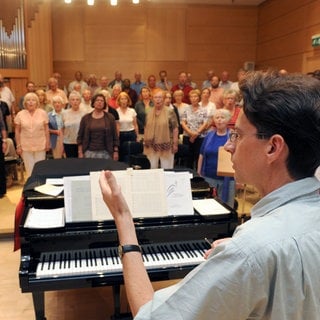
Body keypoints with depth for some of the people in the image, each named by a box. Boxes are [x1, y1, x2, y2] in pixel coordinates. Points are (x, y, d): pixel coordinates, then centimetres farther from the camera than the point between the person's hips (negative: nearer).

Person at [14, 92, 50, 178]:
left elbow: (46, 129, 4)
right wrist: (18, 146, -1)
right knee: (29, 170, 6)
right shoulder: (20, 114, -1)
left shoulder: (43, 113, -1)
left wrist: (48, 143, 1)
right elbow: (17, 131, 3)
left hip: (40, 146, 0)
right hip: (26, 147, 0)